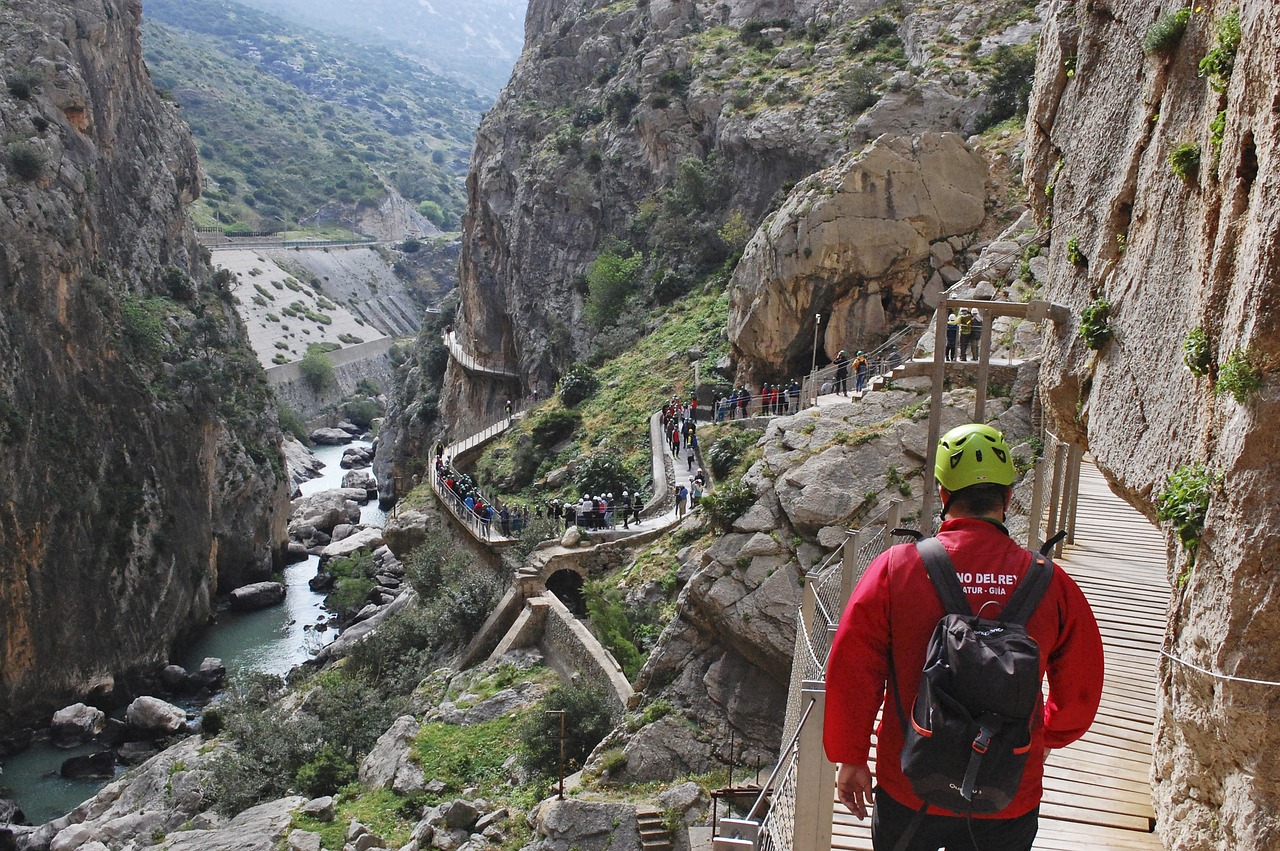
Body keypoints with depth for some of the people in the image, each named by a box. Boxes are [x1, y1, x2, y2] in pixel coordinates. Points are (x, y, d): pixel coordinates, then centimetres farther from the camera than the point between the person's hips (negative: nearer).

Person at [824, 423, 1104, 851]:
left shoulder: (896, 567, -12)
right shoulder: (1051, 583, -8)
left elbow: (851, 669, -10)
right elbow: (1080, 694, 3)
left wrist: (850, 758, 3)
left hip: (909, 791, -1)